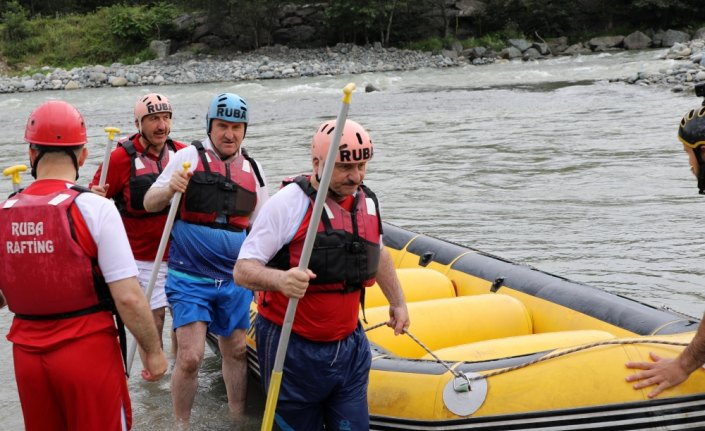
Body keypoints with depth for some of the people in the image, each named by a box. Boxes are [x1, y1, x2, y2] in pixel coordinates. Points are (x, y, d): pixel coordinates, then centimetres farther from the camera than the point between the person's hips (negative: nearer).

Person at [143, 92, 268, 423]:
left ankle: (238, 419, 30)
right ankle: (181, 424, 9)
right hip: (190, 278, -4)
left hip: (235, 280, 4)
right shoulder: (189, 157, -4)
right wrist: (169, 189, -25)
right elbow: (150, 204, -4)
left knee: (236, 352, 13)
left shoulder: (254, 170, 8)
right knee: (190, 358, -10)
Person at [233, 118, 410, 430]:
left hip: (349, 349, 5)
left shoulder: (367, 203, 4)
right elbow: (242, 270, -18)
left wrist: (398, 302, 29)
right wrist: (280, 279, -37)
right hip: (292, 350, -5)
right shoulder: (289, 202, -16)